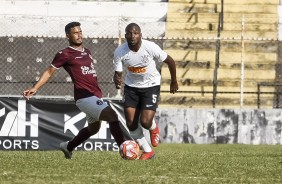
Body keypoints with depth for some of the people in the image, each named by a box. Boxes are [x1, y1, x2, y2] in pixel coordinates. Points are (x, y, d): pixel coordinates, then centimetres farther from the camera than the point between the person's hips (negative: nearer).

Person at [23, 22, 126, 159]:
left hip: (96, 96, 9)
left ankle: (68, 147, 42)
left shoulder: (87, 52, 17)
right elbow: (50, 71, -3)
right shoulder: (65, 54, -6)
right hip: (85, 97, -9)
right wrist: (35, 88, -12)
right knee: (112, 116, -22)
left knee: (93, 128, 23)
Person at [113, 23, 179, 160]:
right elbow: (118, 73, -11)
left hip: (151, 86, -3)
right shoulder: (120, 52, -18)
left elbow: (170, 61, -9)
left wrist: (174, 82, 3)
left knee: (145, 122, -15)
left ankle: (154, 129, 25)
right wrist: (117, 81, -37)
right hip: (131, 86, 3)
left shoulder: (150, 47, -24)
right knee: (131, 123, -5)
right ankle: (148, 151, 16)